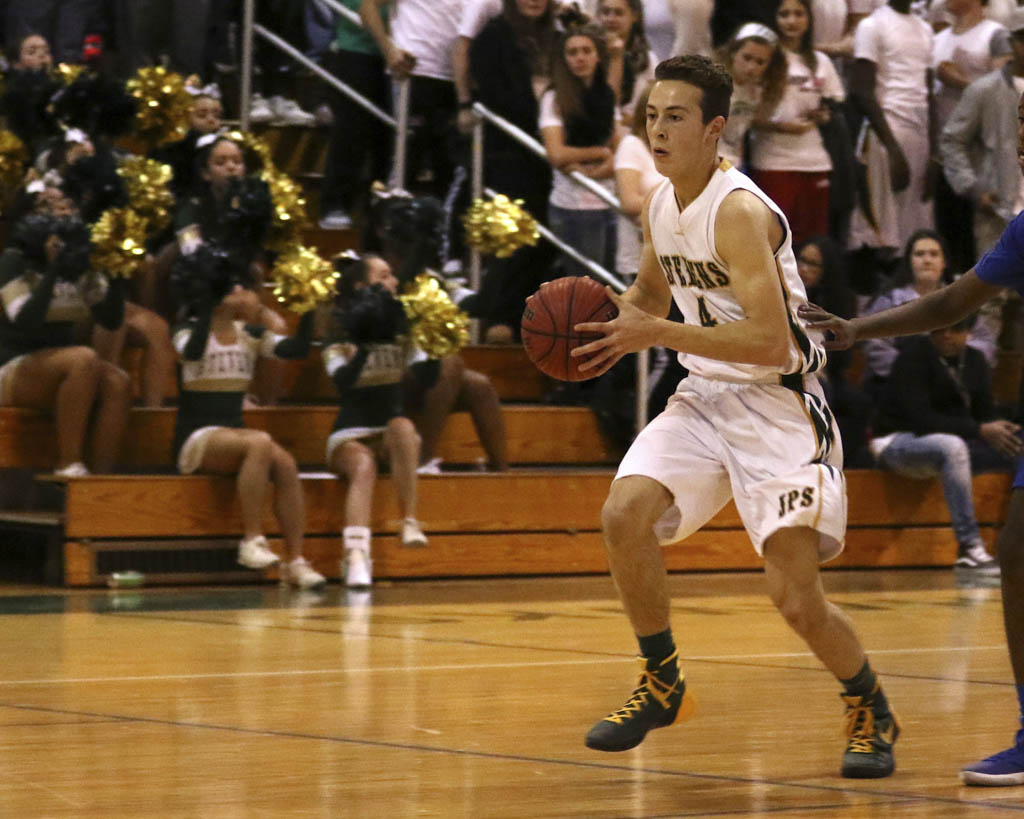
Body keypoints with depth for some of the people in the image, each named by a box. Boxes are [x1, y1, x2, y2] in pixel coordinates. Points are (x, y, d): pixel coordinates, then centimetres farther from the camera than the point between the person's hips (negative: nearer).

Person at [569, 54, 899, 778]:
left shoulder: (741, 212, -21)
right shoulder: (661, 207, 5)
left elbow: (771, 345, -27)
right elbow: (651, 293, 25)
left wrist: (656, 334, -26)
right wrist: (603, 318, 3)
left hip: (778, 405, -7)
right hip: (706, 396, 7)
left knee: (797, 597, -13)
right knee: (624, 514, -16)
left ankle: (871, 711, 15)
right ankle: (663, 687, 3)